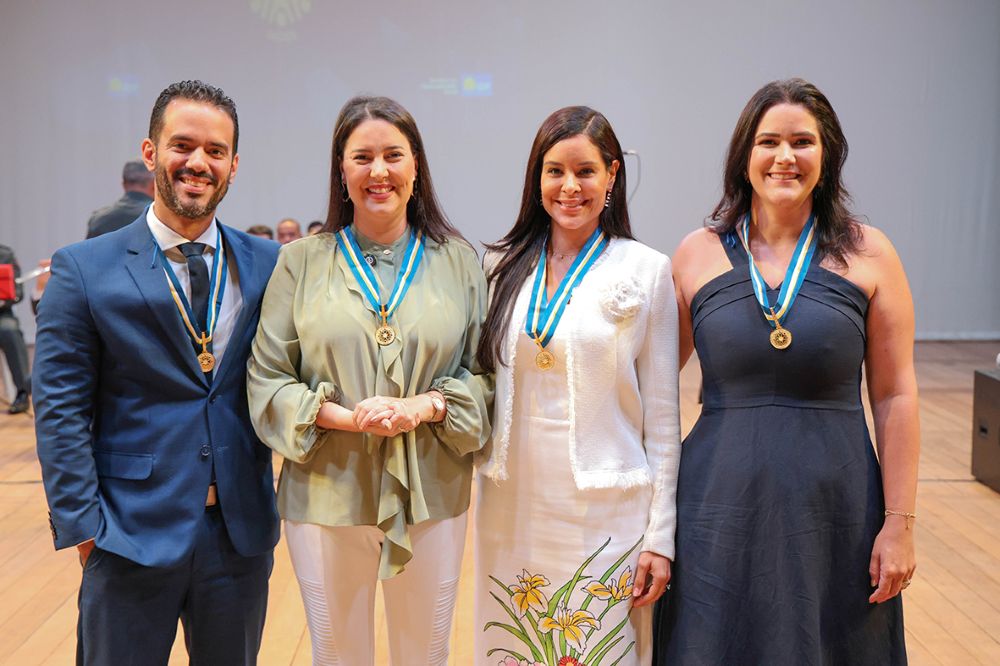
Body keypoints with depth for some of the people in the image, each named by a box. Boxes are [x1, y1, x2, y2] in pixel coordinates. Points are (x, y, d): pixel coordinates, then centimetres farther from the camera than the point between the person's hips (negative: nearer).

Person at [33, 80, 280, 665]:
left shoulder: (269, 265, 2)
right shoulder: (84, 270, -5)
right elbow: (60, 411, -5)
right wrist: (83, 525, -8)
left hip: (243, 532, 3)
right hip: (134, 531, -2)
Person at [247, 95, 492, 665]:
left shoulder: (458, 260, 2)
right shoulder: (302, 261, 0)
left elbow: (484, 373, 2)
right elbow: (267, 381, -1)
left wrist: (424, 407, -16)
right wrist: (348, 417, -16)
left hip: (431, 496, 1)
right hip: (328, 496, 0)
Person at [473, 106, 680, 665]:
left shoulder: (646, 271, -5)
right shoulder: (504, 266, 4)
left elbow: (662, 415, -4)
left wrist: (660, 535, -5)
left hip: (605, 513, -3)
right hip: (513, 510, 3)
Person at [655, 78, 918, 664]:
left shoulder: (868, 254, -2)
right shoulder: (697, 254, 0)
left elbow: (895, 397, -2)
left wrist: (900, 523, -4)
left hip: (835, 505, 0)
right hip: (722, 505, 1)